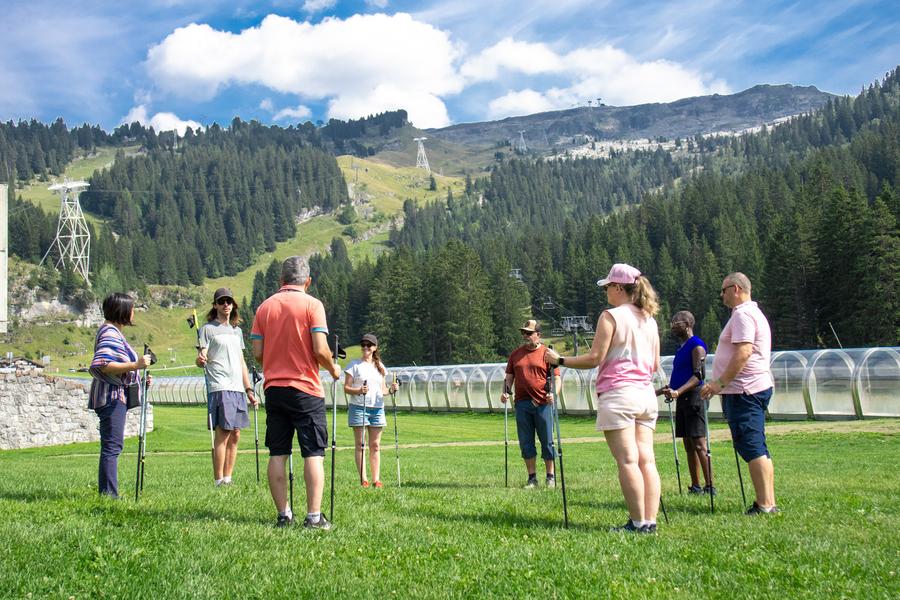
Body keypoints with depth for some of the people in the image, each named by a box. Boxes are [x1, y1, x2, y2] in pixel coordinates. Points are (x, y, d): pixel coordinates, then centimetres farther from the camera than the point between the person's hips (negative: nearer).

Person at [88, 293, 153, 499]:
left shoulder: (114, 332, 19)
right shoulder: (110, 333, -13)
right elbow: (102, 366, -26)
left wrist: (138, 379, 17)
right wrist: (135, 365, -30)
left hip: (116, 397, 11)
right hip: (111, 397, -11)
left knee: (112, 446, 12)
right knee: (112, 445, -9)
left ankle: (107, 493, 16)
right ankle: (108, 493, -8)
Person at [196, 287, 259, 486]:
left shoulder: (237, 331, 21)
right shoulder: (208, 329, 2)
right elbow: (201, 360, -4)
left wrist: (249, 389, 19)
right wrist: (200, 360, -28)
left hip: (238, 388, 7)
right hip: (219, 388, -7)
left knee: (235, 435, 5)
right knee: (222, 434, -10)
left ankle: (228, 478, 11)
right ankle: (219, 481, -6)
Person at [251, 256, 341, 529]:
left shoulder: (264, 306, 7)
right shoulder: (312, 304, -5)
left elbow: (257, 353, 4)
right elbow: (320, 350, -13)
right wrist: (333, 369, 6)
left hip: (273, 389, 4)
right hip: (306, 389, -4)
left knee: (277, 455, 8)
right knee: (314, 454, 0)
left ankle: (283, 514, 10)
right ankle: (314, 516, -3)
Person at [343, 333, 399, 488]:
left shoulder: (380, 366, 15)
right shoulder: (354, 365, 2)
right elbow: (346, 388, -2)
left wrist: (391, 389, -3)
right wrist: (359, 390, -20)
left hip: (377, 408, 4)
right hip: (358, 407, -4)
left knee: (375, 445, 4)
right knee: (360, 445, -2)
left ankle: (376, 479, 6)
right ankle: (363, 479, 0)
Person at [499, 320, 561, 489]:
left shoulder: (547, 353, 2)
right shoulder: (515, 354, 13)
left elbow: (556, 377, 0)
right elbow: (509, 377, 16)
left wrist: (553, 393, -18)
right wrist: (505, 392, -1)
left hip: (543, 403, -3)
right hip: (522, 404, 4)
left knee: (547, 441, 2)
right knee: (526, 443, 5)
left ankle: (550, 477, 13)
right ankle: (532, 478, 14)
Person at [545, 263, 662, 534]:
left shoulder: (611, 316, -6)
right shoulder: (649, 320, 15)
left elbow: (594, 358, -10)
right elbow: (655, 365, 19)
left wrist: (559, 360, 0)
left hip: (618, 393, -7)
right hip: (646, 394, 7)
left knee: (627, 461, -6)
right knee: (646, 459, 4)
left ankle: (638, 523, -6)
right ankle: (650, 521, 3)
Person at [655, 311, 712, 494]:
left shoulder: (696, 346, -9)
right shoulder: (681, 348, 20)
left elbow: (698, 376, -19)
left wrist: (678, 392, -30)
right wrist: (661, 391, 25)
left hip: (693, 397, -10)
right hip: (682, 399, 10)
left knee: (698, 443, -11)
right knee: (688, 444, 9)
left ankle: (709, 486, -10)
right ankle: (695, 486, 14)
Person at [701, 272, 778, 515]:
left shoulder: (743, 314, -11)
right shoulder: (754, 313, 22)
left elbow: (743, 353, -22)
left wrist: (720, 383, -21)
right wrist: (720, 383, 24)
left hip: (744, 390, -11)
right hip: (755, 387, 11)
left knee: (751, 448, -11)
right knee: (758, 448, 11)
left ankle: (765, 505, -12)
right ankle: (768, 503, 13)